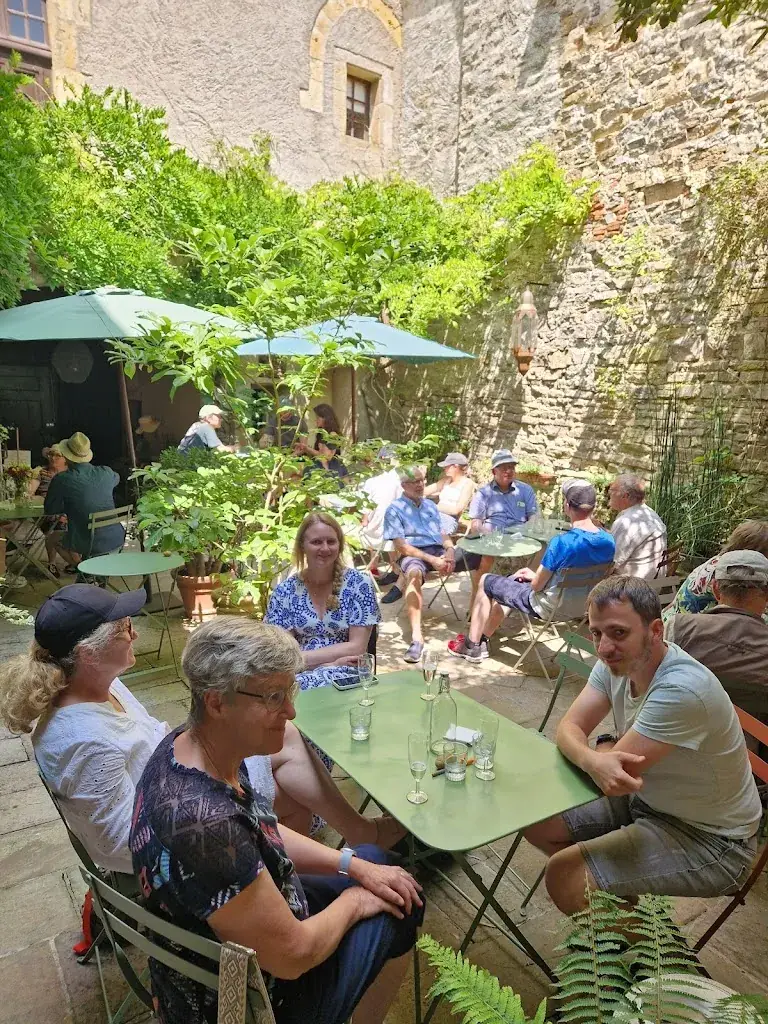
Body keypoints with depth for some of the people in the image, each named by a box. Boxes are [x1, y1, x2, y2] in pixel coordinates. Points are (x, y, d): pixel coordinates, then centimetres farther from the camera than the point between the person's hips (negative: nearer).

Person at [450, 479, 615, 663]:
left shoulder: (562, 542, -30)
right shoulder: (608, 541, -9)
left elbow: (537, 585, -20)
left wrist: (533, 576, 5)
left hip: (551, 607, -7)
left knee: (486, 581, 12)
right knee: (511, 581, 28)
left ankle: (472, 646, 22)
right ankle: (481, 639, 36)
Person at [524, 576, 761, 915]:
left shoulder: (682, 689, -33)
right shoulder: (616, 662, -8)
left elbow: (618, 768, -30)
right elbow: (569, 728, -11)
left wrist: (604, 749, -7)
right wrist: (594, 761, -33)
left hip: (708, 838, -8)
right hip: (646, 800, 8)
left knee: (563, 875, -20)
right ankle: (617, 896, 22)